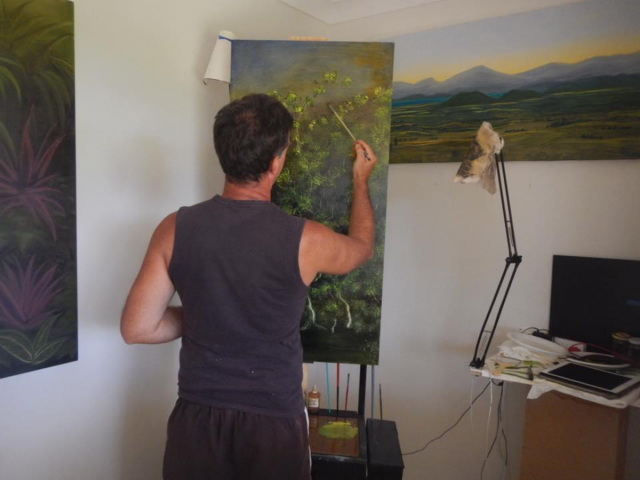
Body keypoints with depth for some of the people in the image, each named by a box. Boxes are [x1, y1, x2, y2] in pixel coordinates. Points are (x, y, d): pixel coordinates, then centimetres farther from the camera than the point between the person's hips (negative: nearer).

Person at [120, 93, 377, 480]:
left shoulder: (176, 229, -12)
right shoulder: (305, 240, -17)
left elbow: (137, 329, -7)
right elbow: (362, 248, 7)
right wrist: (361, 181, 20)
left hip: (197, 417, 2)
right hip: (274, 421, -1)